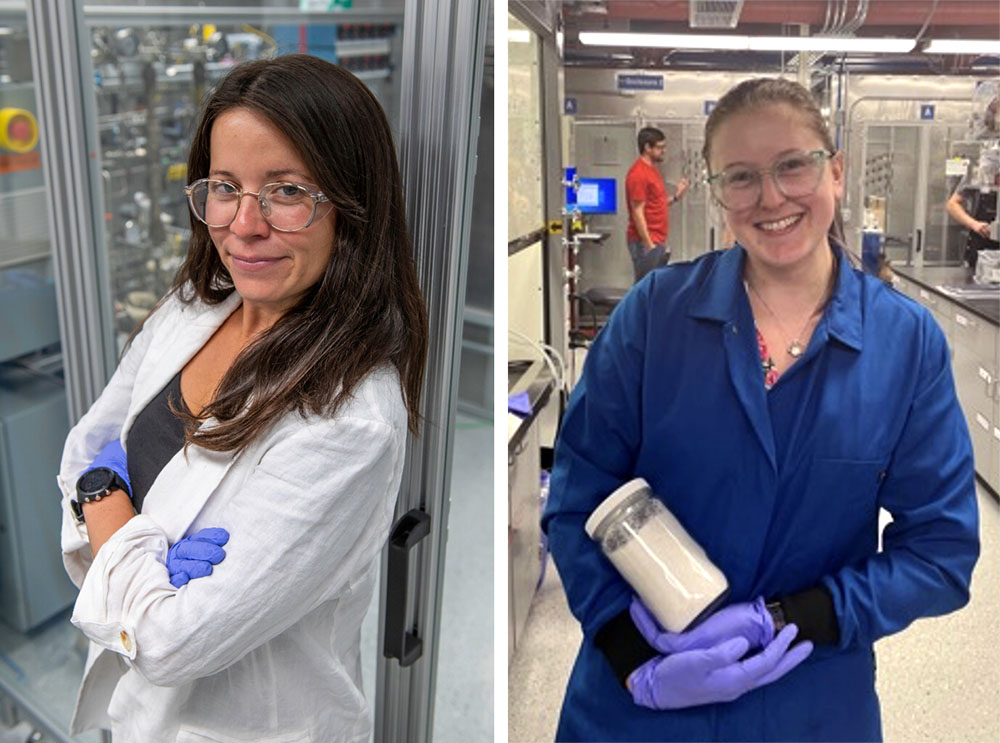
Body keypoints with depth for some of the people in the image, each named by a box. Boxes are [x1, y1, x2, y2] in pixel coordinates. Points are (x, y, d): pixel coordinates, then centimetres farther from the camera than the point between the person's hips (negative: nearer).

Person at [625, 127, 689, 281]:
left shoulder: (653, 170, 15)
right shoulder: (638, 173, -15)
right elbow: (637, 212, -19)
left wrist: (676, 196, 5)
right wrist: (649, 245, -21)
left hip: (658, 241, 10)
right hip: (647, 242, -10)